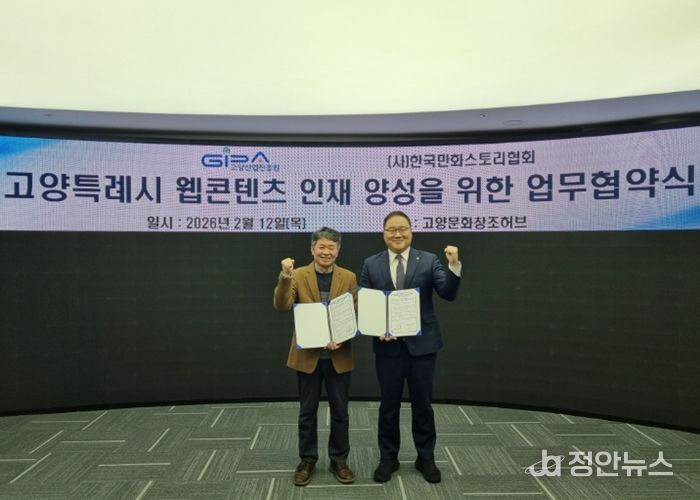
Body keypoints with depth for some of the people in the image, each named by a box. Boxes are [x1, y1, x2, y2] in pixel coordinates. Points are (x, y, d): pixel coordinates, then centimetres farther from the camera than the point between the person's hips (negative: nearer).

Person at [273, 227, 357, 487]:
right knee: (307, 412, 12)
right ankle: (307, 460, 29)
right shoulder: (298, 275, -2)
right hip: (307, 354, 0)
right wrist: (285, 277, -29)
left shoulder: (349, 277, 1)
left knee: (340, 411, 11)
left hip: (338, 356, 1)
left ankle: (338, 460, 28)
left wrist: (342, 338, -16)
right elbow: (281, 306, -14)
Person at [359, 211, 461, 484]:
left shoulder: (429, 260, -1)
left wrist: (454, 266, -27)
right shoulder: (371, 264, 2)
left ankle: (425, 457, 30)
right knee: (388, 404, 12)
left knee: (422, 403, 12)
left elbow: (448, 294, -12)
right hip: (387, 345, 1)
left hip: (422, 344, 0)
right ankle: (388, 458, 29)